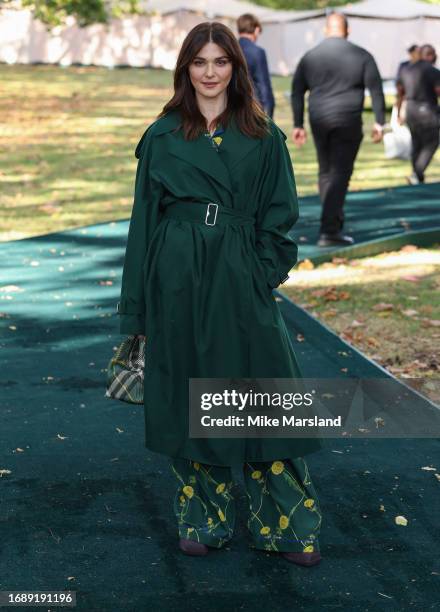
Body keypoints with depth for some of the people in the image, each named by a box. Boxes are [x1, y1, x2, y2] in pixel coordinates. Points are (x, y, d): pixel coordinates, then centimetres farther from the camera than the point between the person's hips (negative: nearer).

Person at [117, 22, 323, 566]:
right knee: (187, 398, 7)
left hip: (240, 281, 0)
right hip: (177, 280, 1)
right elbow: (145, 216, 5)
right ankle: (203, 519, 22)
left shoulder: (263, 137, 5)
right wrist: (138, 304, 3)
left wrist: (264, 275, -6)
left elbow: (279, 215, 7)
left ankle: (287, 525, 12)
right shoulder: (162, 136, 5)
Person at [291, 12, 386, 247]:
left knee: (326, 172, 17)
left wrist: (298, 125, 10)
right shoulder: (361, 56, 1)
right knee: (340, 174, -4)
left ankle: (334, 222, 26)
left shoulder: (309, 57, 7)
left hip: (319, 121, 3)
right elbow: (376, 89, -2)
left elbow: (297, 92, 7)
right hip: (348, 122, -3)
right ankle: (329, 231, -12)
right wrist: (379, 122, 2)